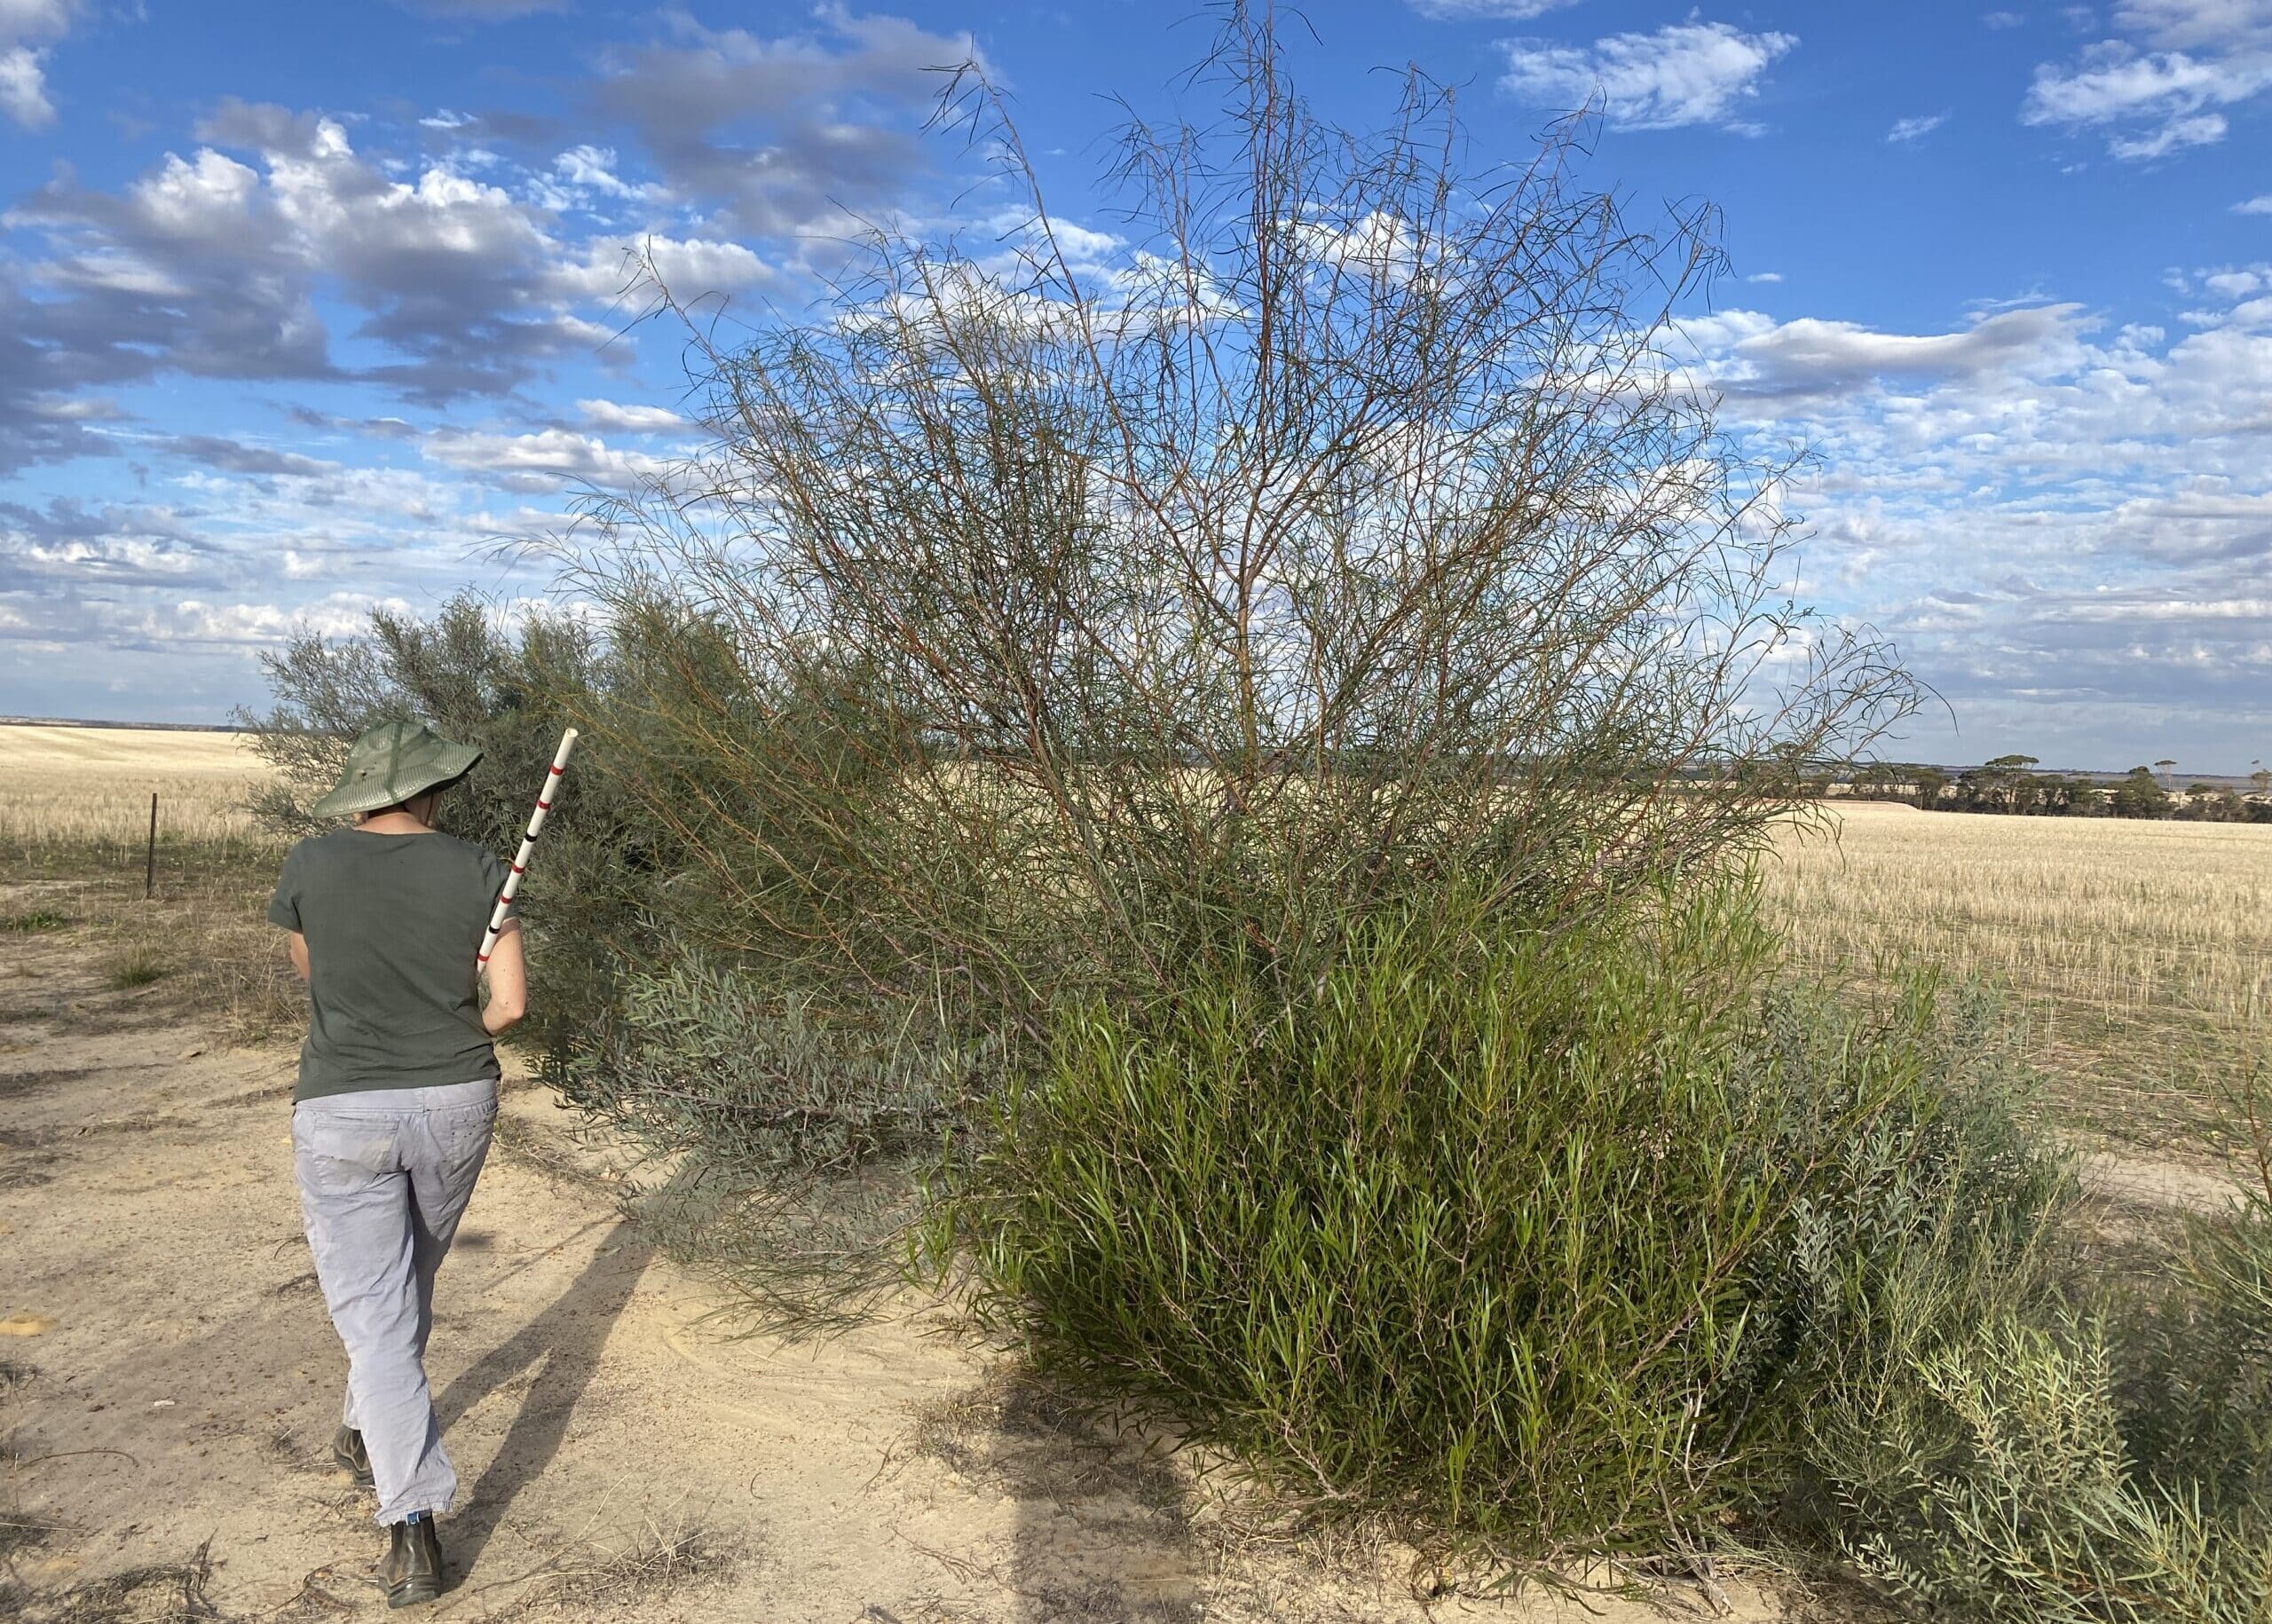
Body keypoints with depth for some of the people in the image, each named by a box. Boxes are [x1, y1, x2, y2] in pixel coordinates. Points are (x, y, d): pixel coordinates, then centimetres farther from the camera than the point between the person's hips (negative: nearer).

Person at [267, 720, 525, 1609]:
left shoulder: (313, 862, -6)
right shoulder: (477, 870, -6)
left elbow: (307, 969, 13)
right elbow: (510, 1002, -6)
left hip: (344, 1115, -2)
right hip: (455, 1105, 2)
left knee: (374, 1314, 1)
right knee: (408, 1280, 26)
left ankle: (414, 1525, -6)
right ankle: (370, 1436, 46)